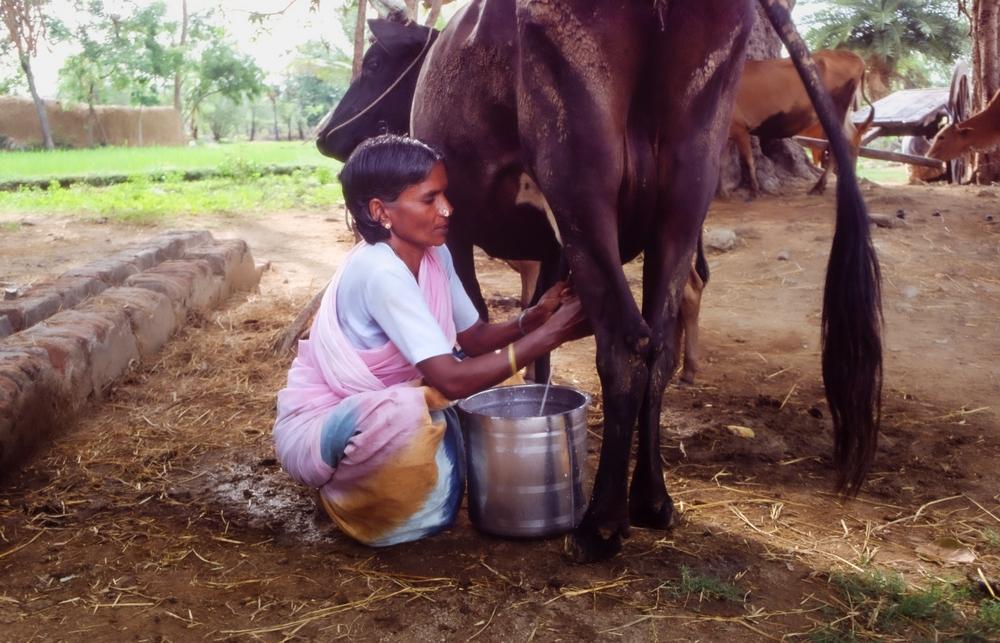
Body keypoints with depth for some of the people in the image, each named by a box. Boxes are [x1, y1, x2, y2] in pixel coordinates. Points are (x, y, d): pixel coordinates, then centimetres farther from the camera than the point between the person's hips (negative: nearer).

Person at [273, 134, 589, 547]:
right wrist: (547, 336, -30)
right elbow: (452, 379, -33)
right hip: (313, 430, -8)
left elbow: (473, 338, 1)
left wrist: (534, 317, -17)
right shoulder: (379, 272, -29)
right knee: (406, 411, -36)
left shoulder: (434, 256, -4)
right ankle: (345, 497, -6)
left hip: (368, 412, 8)